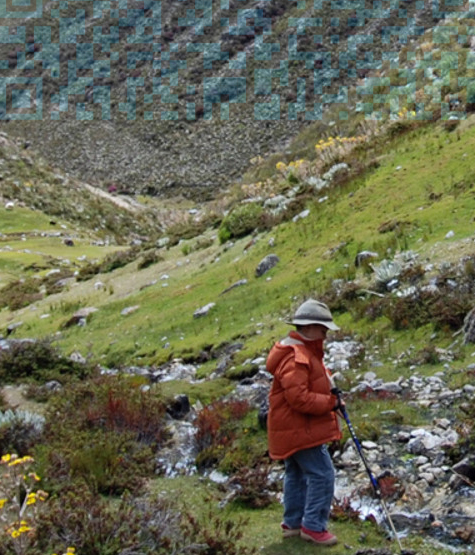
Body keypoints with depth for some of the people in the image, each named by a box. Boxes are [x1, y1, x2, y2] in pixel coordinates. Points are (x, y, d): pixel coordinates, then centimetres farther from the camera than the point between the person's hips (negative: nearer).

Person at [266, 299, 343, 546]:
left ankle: (293, 523, 28)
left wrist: (329, 392, 6)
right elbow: (299, 398, -29)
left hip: (296, 428, 11)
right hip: (300, 429, -11)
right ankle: (313, 526, 1)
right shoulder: (295, 357, -24)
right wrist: (330, 403, -20)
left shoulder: (305, 351, 12)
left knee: (297, 474, 18)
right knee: (322, 474, -8)